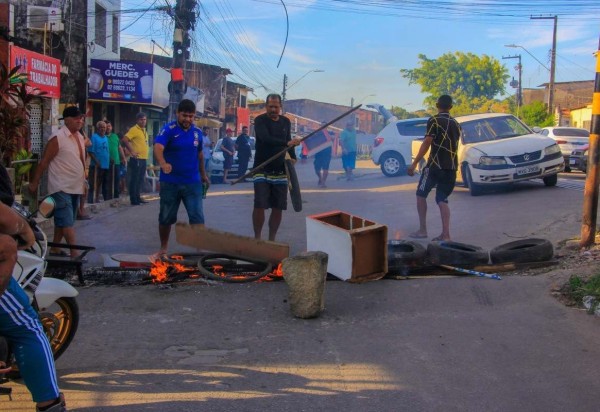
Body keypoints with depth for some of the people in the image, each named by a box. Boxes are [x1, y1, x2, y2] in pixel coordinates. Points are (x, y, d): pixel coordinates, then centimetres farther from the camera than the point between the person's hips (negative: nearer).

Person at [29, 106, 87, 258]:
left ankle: (55, 248, 23)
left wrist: (84, 180, 19)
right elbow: (44, 161, -12)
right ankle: (74, 252, -13)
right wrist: (34, 182, -10)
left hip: (75, 187, 8)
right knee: (67, 221, -10)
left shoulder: (80, 137, 11)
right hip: (62, 187, -8)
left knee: (62, 220, 14)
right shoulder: (58, 138, -14)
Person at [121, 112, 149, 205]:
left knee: (140, 179, 14)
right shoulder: (134, 129, -10)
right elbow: (124, 140, -20)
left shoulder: (144, 131, 16)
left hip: (143, 159, 9)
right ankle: (133, 200, 0)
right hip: (136, 159, -9)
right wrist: (132, 151, -20)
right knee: (134, 179, -3)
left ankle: (138, 197, 23)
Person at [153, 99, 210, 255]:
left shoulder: (197, 132, 4)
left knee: (197, 217, -3)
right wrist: (163, 164, -47)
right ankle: (163, 248, 27)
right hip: (170, 182, -2)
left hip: (192, 182, 2)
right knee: (166, 218, 10)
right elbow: (158, 148, -28)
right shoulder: (169, 129, -11)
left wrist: (203, 174, 23)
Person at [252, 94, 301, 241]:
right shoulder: (260, 120, -7)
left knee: (278, 208, 4)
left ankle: (272, 239, 14)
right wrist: (287, 143, -37)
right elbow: (266, 139, -24)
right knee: (260, 205, -10)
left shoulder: (286, 122, 10)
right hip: (262, 170, -4)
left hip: (280, 171, 5)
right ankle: (257, 238, 3)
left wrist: (293, 157, 4)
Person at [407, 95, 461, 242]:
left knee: (421, 195, 10)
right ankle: (445, 234, -4)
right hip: (451, 167, 6)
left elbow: (426, 144, -14)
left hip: (435, 165, -6)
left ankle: (422, 230, 7)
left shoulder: (434, 121, -6)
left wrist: (414, 164, -14)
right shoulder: (456, 124, 14)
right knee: (442, 199, 9)